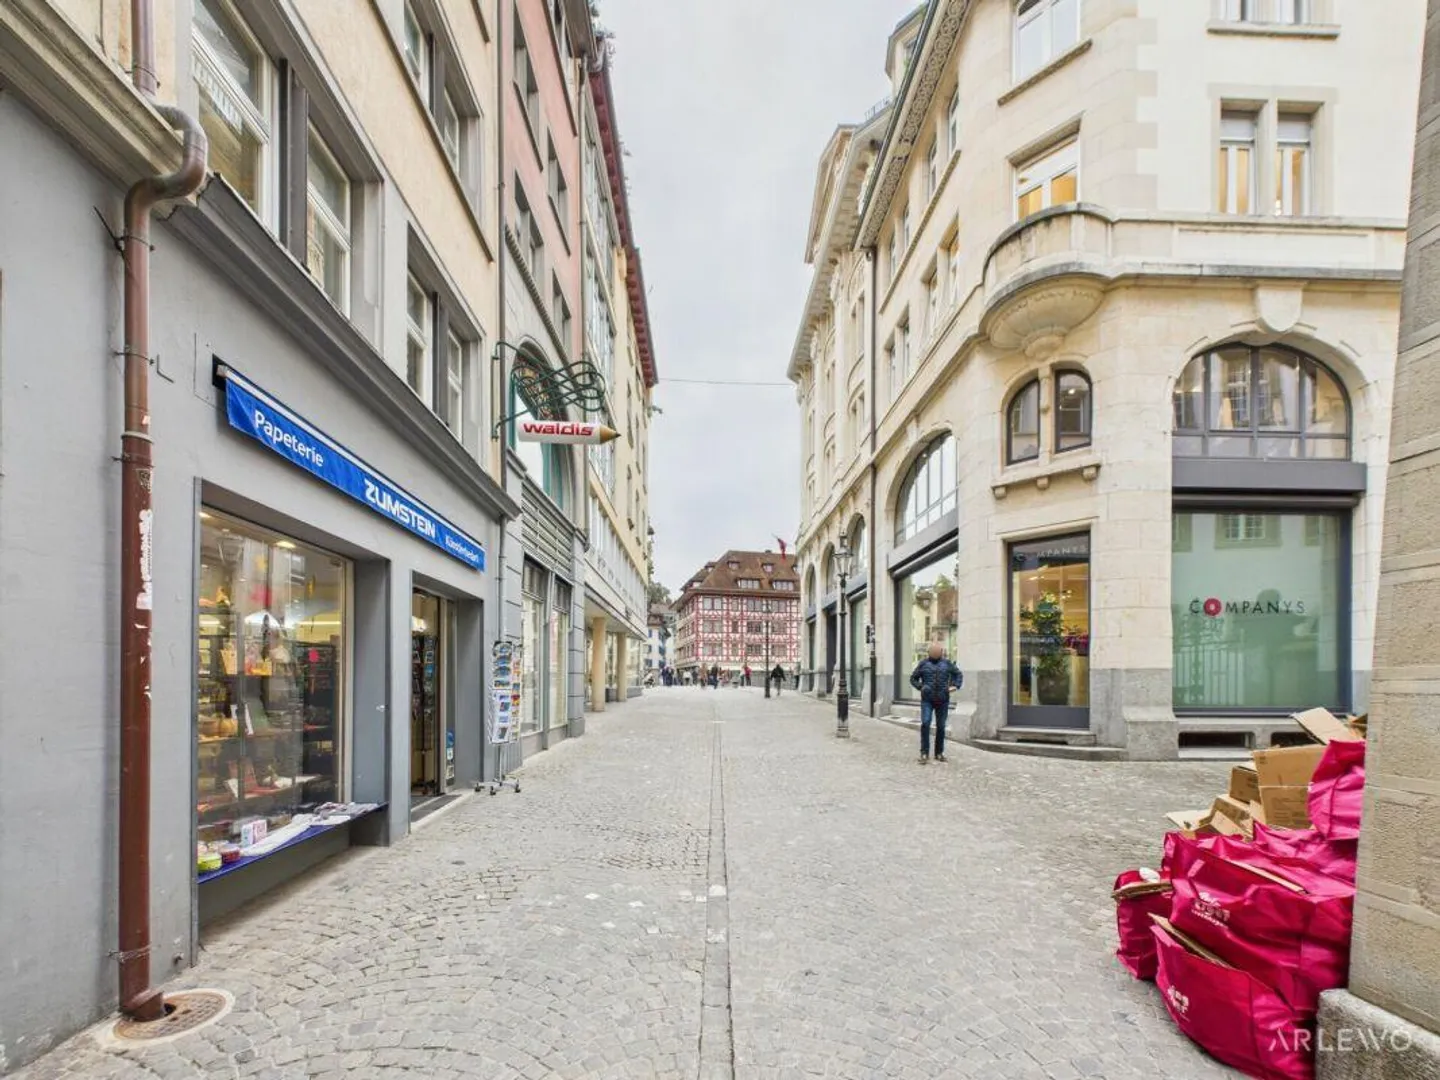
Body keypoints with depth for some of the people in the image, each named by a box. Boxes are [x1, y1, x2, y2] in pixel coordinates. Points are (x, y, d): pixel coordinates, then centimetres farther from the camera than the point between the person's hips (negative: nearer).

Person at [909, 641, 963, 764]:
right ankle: (924, 753, -11)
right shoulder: (923, 663, 5)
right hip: (927, 700, -2)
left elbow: (958, 674, 21)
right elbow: (913, 678, 12)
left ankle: (939, 753, 19)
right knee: (925, 723, -16)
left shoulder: (946, 663, 9)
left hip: (943, 700, 2)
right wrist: (920, 687, -4)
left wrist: (955, 685, 6)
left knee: (941, 727, 7)